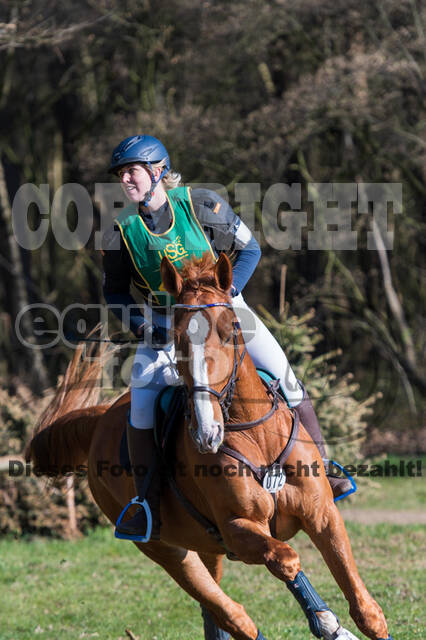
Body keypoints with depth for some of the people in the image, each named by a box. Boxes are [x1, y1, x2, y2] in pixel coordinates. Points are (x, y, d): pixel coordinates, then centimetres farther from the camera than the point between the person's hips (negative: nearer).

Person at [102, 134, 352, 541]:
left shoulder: (201, 205, -12)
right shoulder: (123, 230, -7)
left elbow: (249, 250, -3)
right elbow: (114, 292, 2)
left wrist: (226, 290, -18)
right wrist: (141, 324, -16)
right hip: (165, 324, 0)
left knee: (282, 375, -9)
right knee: (142, 395, -19)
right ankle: (148, 511, -13)